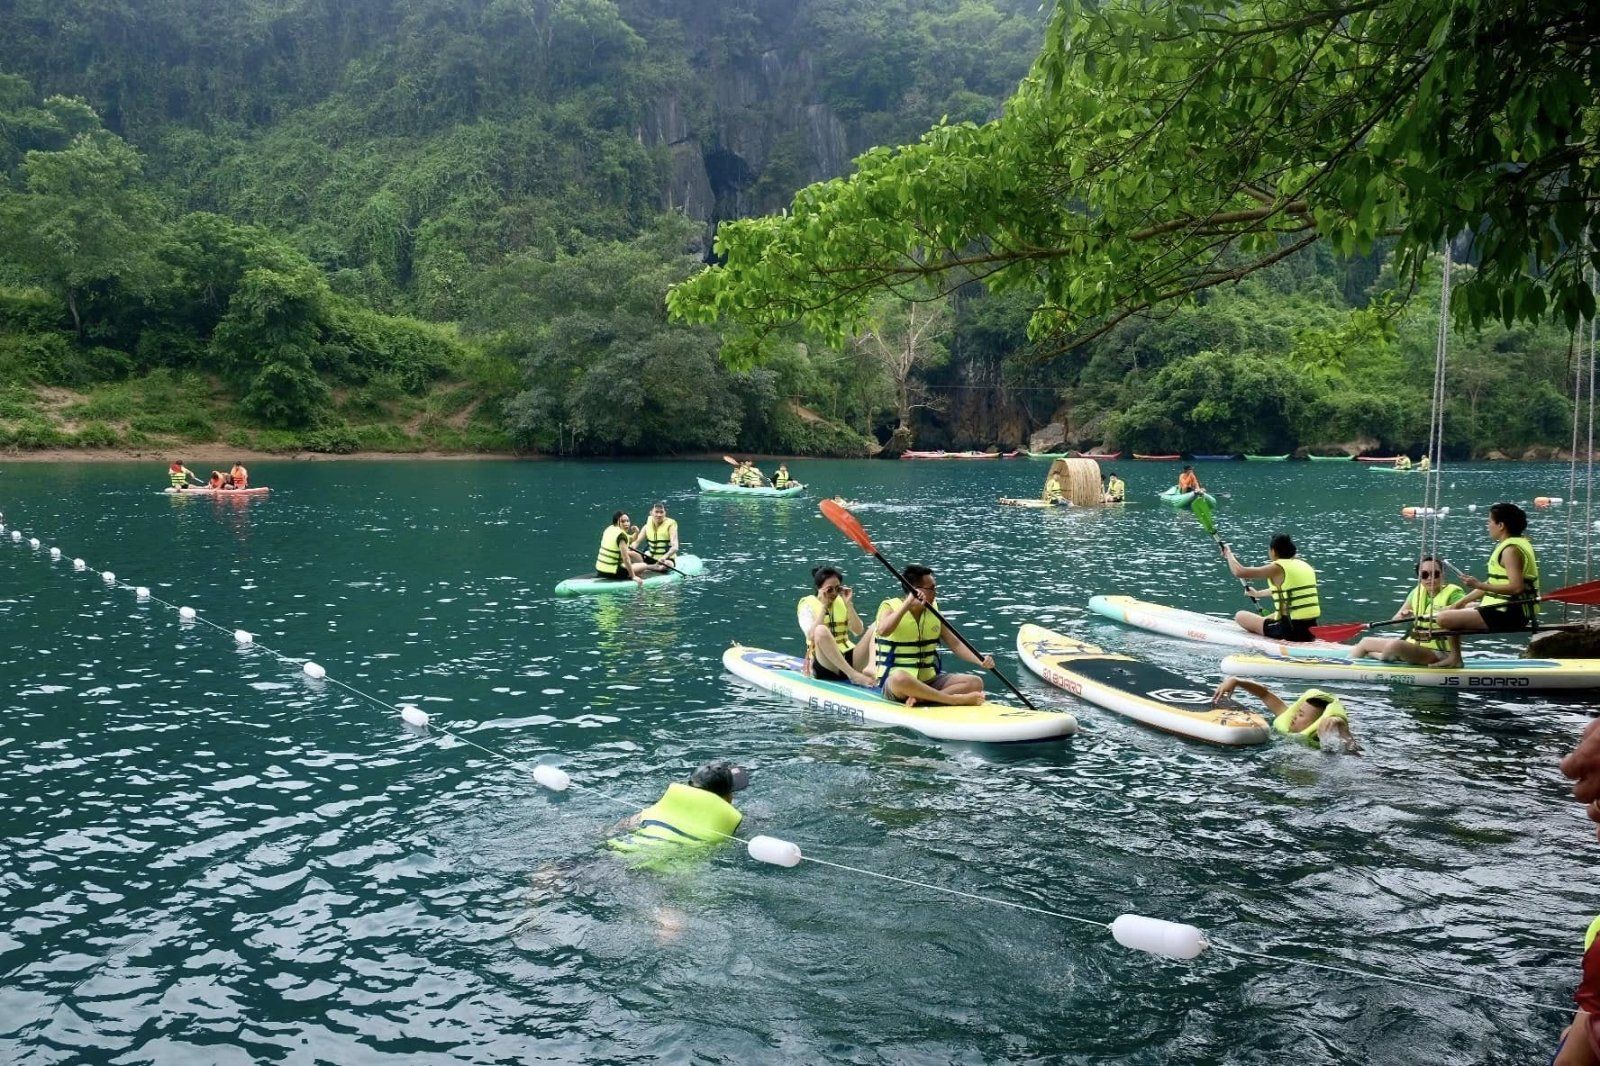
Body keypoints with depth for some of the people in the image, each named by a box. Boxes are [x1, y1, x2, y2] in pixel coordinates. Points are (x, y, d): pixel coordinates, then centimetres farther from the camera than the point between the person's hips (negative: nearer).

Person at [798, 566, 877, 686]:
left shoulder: (841, 601, 14)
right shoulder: (807, 604, 2)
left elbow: (858, 631, 1)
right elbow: (812, 635, -17)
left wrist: (848, 604, -5)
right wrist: (823, 606, -14)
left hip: (849, 658, 5)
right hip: (824, 663, -4)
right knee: (821, 631, -34)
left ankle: (871, 668, -39)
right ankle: (854, 675, -40)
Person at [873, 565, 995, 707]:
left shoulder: (933, 611, 11)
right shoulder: (889, 607, -5)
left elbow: (954, 644, 9)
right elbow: (882, 631, -27)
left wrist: (981, 661, -7)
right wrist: (908, 604, -26)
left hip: (930, 681, 6)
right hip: (893, 682, -6)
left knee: (975, 682, -13)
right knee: (900, 678, -42)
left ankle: (921, 698, -26)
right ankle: (955, 699, -31)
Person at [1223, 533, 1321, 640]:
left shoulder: (1277, 568, -9)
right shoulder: (1305, 565, 12)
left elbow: (1239, 572, -11)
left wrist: (1228, 553, 8)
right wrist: (1258, 593, 45)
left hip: (1291, 630, -8)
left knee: (1240, 616, 3)